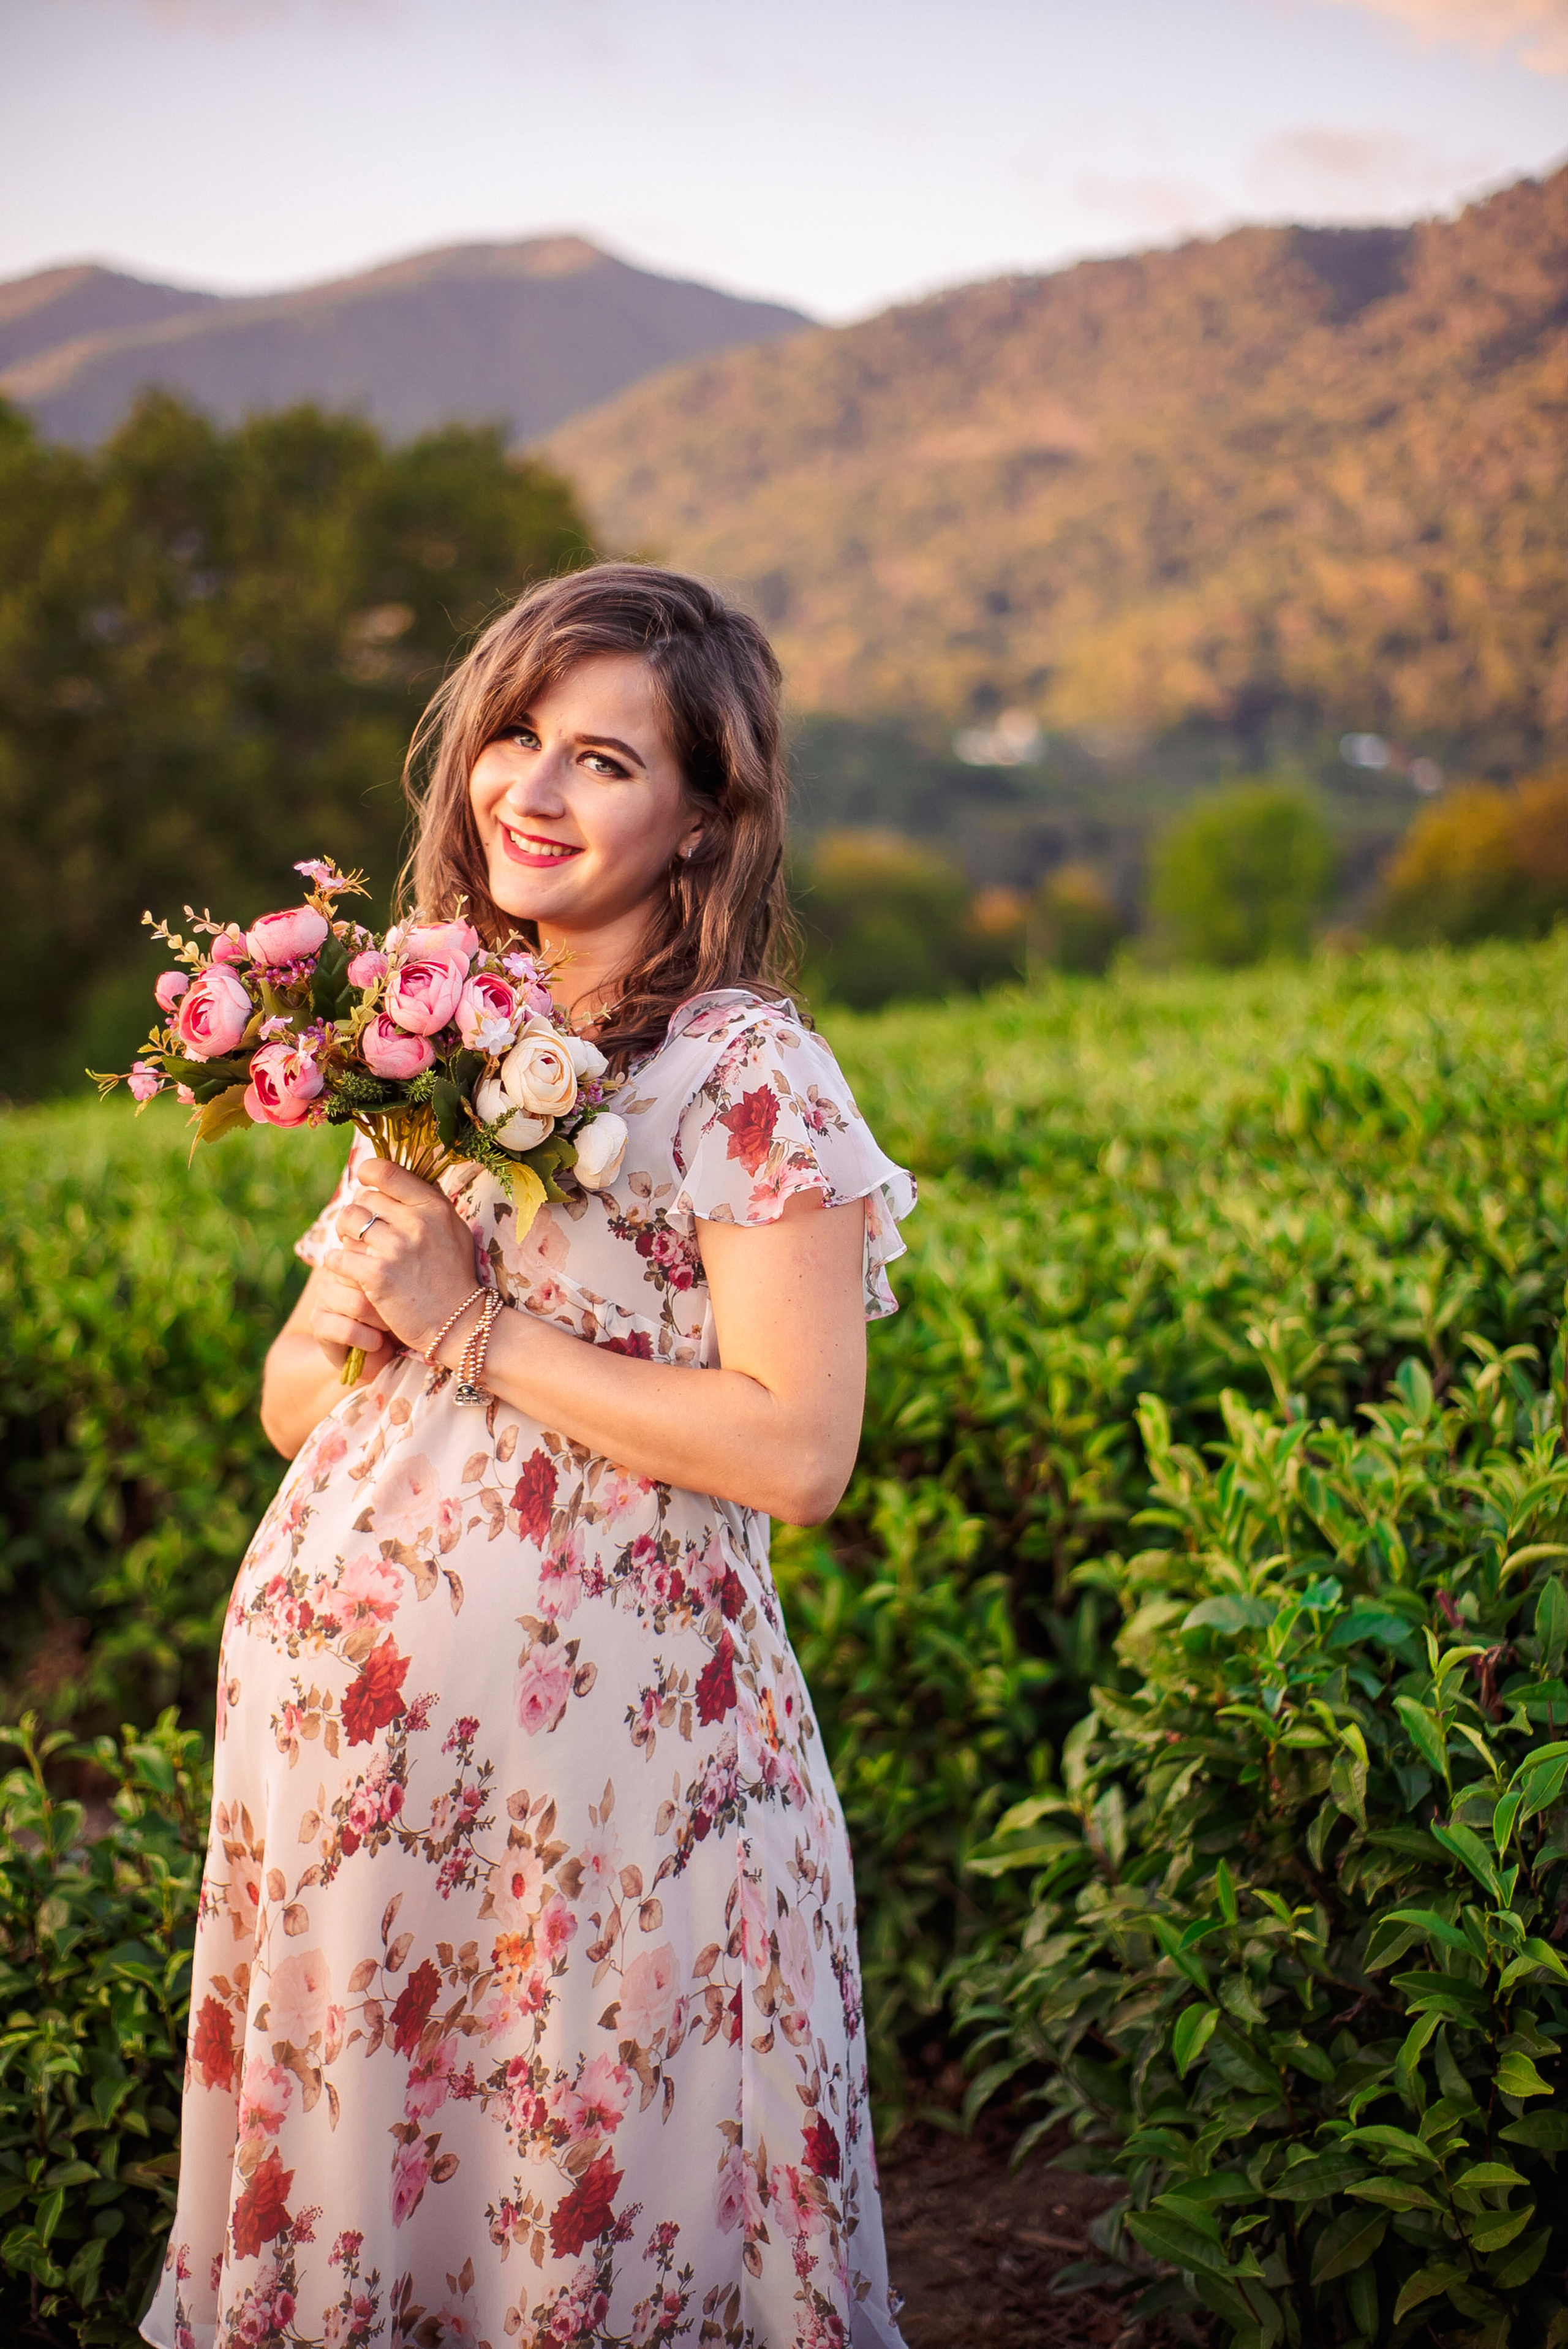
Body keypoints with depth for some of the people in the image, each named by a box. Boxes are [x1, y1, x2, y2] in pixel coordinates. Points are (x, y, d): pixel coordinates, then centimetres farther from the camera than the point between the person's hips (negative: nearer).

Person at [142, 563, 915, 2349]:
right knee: (341, 2155, 16)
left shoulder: (748, 1075, -9)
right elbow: (291, 1402, 15)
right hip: (340, 1709, 6)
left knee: (574, 2187, 5)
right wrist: (354, 1314, -8)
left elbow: (798, 1453, -17)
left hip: (598, 1722, -6)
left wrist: (468, 1328, -15)